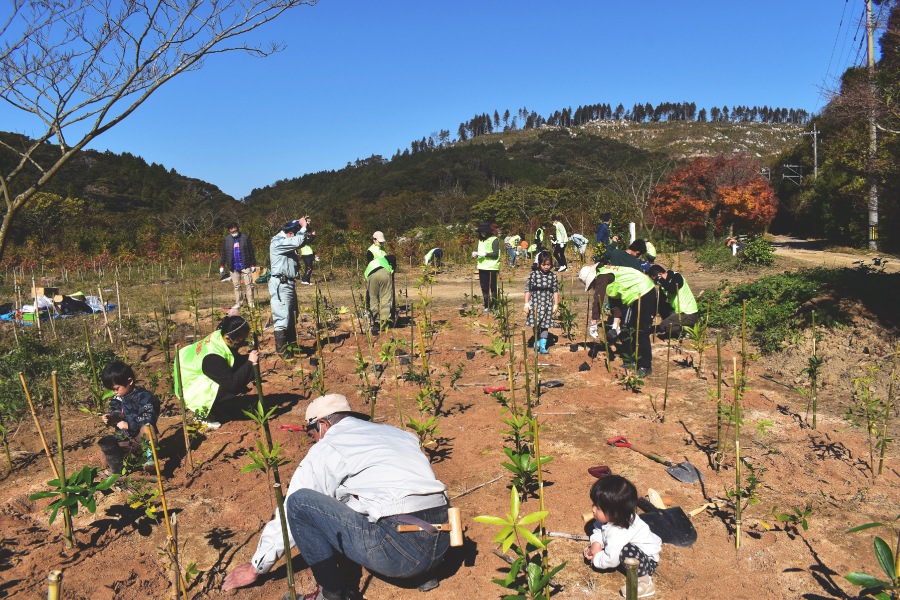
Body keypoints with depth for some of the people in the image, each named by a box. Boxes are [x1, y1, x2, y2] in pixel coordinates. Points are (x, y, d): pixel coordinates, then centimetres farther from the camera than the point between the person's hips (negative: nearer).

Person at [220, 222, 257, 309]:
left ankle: (251, 302, 4)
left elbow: (251, 252, 3)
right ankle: (237, 303, 14)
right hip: (233, 267, 3)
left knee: (249, 284, -3)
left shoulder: (245, 237, -1)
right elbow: (224, 253, 13)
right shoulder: (227, 239, 7)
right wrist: (222, 266, 10)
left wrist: (253, 264, 2)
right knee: (236, 286, 8)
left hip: (245, 265, -3)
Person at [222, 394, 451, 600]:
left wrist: (257, 567, 28)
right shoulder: (396, 433, 22)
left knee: (300, 502, 3)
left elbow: (289, 510, 13)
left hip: (398, 552, -8)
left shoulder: (327, 448, 5)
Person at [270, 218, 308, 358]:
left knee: (292, 318, 14)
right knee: (282, 318, -8)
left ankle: (291, 347, 24)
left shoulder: (287, 241, 14)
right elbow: (297, 242, -27)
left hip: (290, 283, 10)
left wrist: (303, 227, 6)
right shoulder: (277, 242, -15)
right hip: (280, 284, -10)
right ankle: (281, 351, -2)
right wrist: (303, 227, -15)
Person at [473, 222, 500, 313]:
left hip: (492, 267, -6)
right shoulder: (480, 240, 15)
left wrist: (485, 254, -23)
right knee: (484, 288, 8)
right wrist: (475, 254, -2)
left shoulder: (494, 240, -6)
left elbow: (496, 254, -13)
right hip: (482, 267, 6)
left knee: (493, 288, -2)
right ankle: (487, 306, 16)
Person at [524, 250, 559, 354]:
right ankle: (537, 341, 32)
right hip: (535, 304, -1)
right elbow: (527, 290, -2)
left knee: (545, 326, 2)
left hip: (548, 304, 1)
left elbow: (555, 291, 6)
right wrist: (526, 304, -5)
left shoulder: (553, 276, 1)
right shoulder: (533, 275, -7)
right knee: (536, 325, 9)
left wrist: (556, 305, 5)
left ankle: (543, 346, 6)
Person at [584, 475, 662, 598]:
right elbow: (598, 528, 3)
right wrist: (596, 542, -16)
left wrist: (596, 559, -13)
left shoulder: (617, 534, -39)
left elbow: (611, 561, -32)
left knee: (628, 551, -42)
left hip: (648, 561, -7)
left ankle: (644, 582, -22)